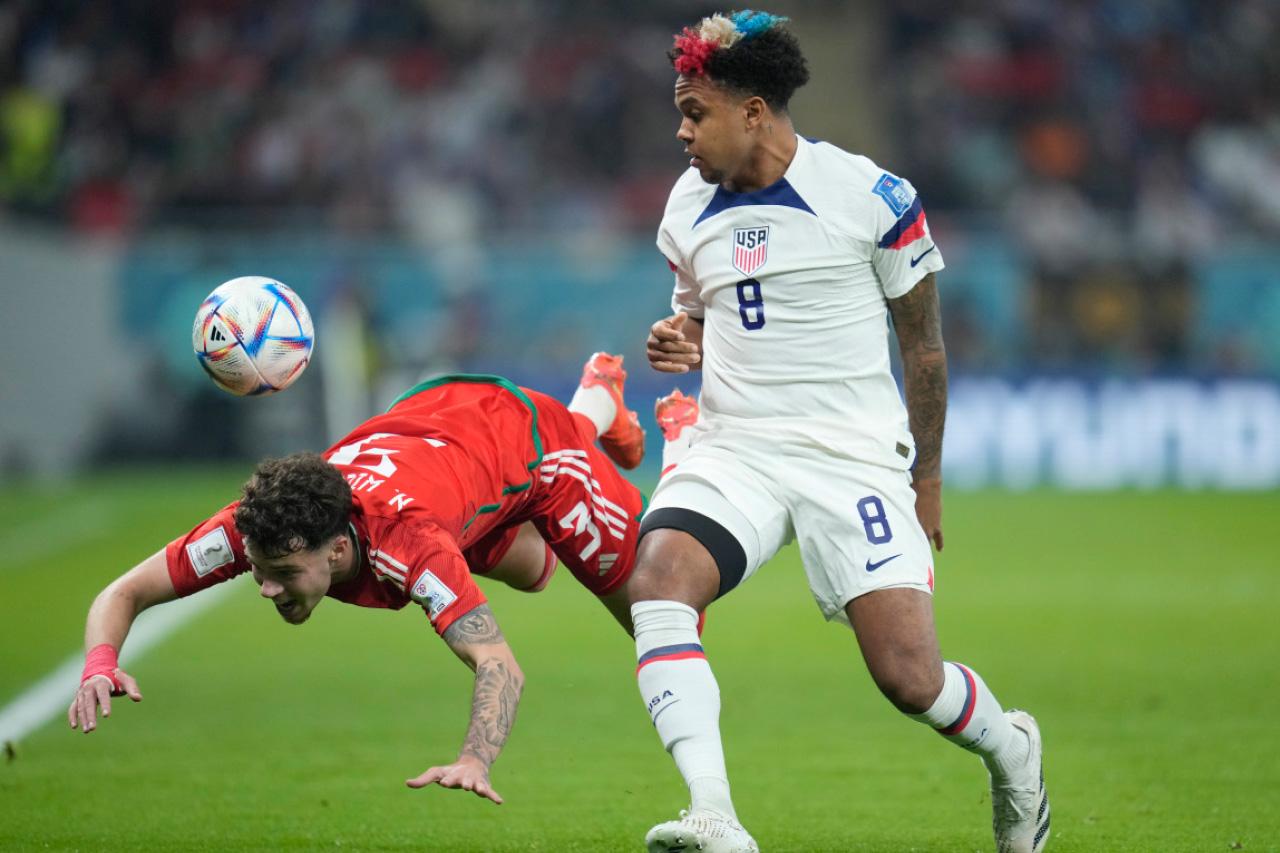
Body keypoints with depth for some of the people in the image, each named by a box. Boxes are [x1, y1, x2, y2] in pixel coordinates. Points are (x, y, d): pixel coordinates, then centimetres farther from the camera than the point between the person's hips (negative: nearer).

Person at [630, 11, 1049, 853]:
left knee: (909, 675, -12)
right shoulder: (688, 206, 8)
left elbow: (923, 340, 3)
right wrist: (680, 343, 0)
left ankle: (1009, 749, 25)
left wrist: (929, 477, 7)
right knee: (657, 582, -27)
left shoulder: (873, 196, -6)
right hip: (736, 451, 4)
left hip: (857, 458, -4)